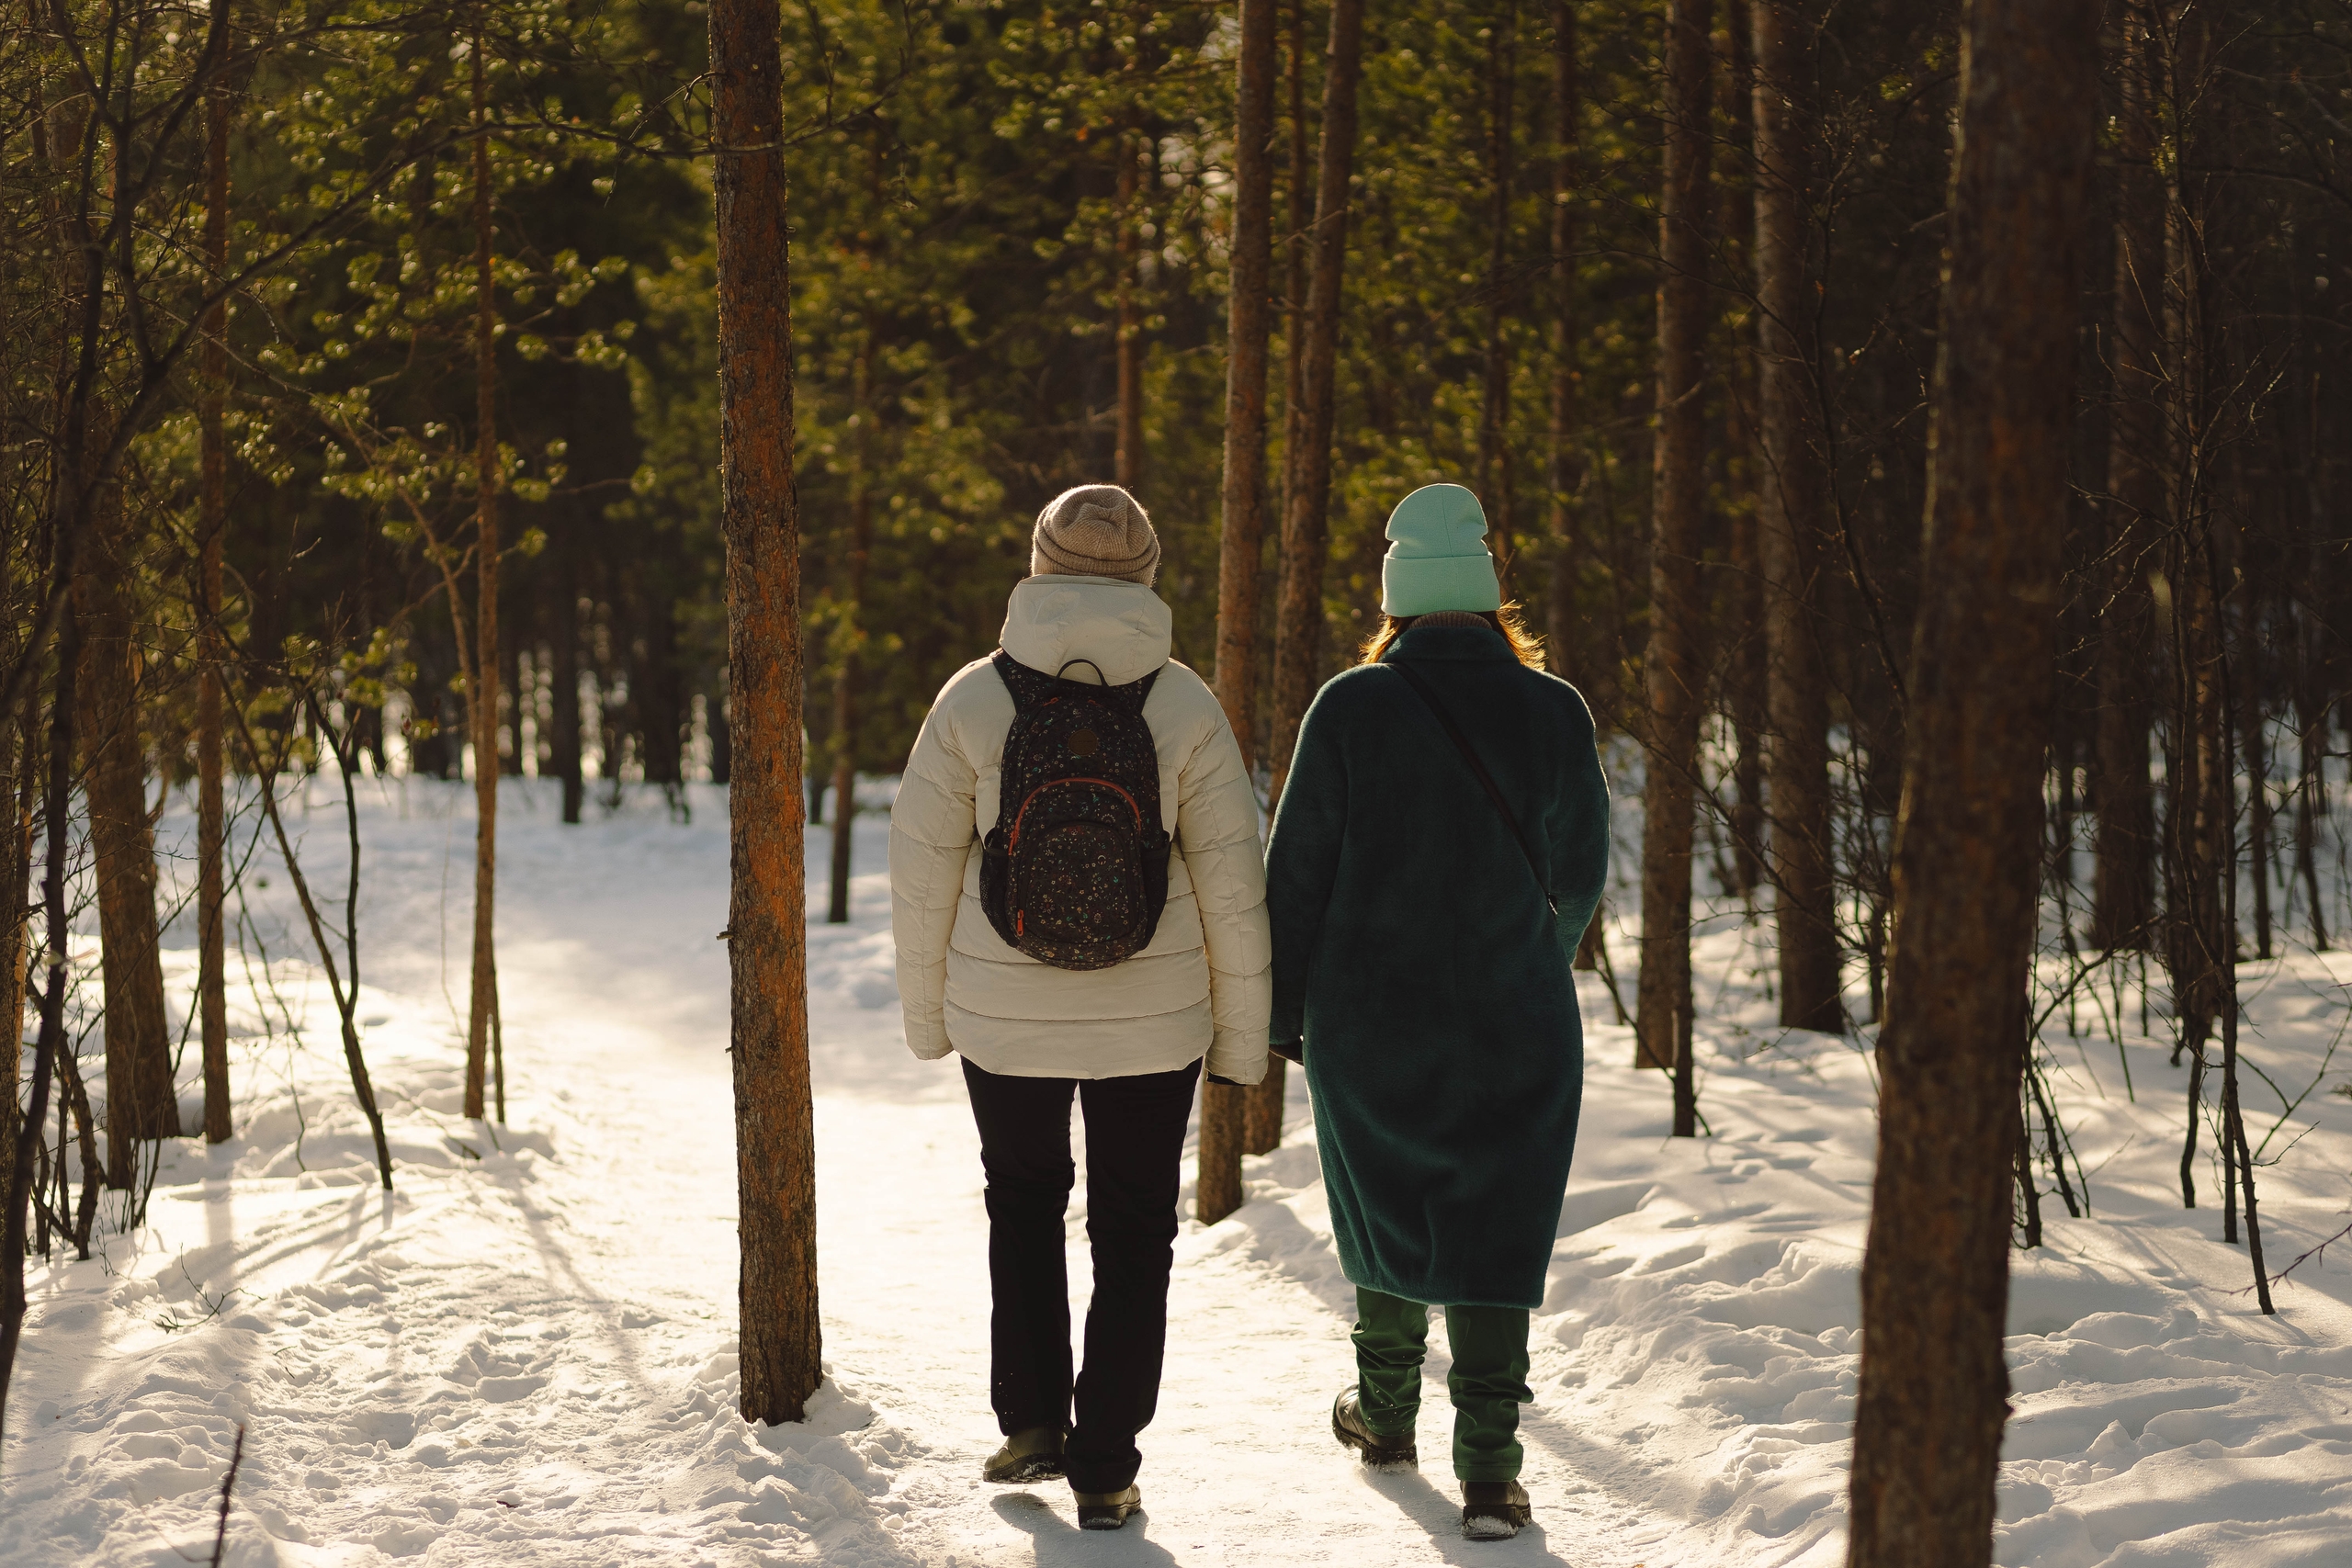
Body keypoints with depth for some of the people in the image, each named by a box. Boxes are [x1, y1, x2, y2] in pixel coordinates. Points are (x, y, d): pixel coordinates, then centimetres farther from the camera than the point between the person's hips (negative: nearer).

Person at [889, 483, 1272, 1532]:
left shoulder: (973, 701, -8)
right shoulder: (1185, 707, -8)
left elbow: (921, 870, -3)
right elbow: (1232, 883, -5)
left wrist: (927, 1014, 10)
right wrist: (1242, 1034, 4)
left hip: (1005, 1015, 0)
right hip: (1150, 1019, 0)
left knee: (1024, 1199, 25)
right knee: (1132, 1231, 14)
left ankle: (1033, 1418, 18)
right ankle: (1104, 1472, 14)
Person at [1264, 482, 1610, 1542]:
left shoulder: (1350, 709, -11)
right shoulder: (1552, 712, -5)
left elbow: (1298, 871, -7)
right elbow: (1579, 869, 6)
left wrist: (1282, 1007, 5)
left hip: (1370, 1018, 0)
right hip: (1516, 1021, 0)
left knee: (1384, 1213, 19)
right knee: (1494, 1234, 3)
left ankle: (1386, 1415, 35)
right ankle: (1489, 1471, -4)